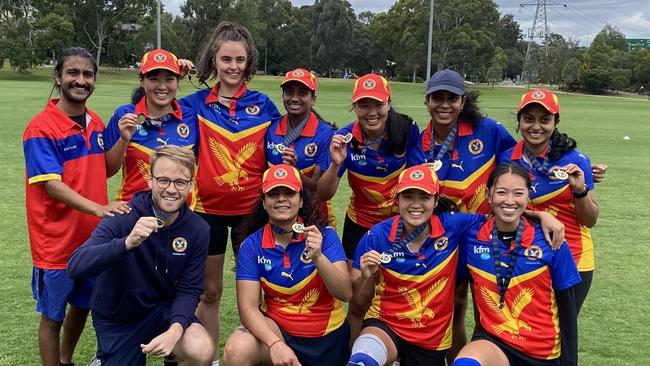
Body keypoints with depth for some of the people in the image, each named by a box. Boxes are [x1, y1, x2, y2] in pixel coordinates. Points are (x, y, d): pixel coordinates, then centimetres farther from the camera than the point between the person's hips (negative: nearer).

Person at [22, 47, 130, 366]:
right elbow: (52, 185, -22)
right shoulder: (41, 128, -16)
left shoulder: (95, 123, 5)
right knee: (53, 316, 10)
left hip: (93, 237, 7)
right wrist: (98, 208, -35)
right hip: (57, 241, -7)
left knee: (82, 305, 22)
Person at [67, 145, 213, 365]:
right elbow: (75, 268, -32)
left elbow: (189, 289, -11)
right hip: (116, 319, -1)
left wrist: (175, 330, -31)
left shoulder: (197, 230, -13)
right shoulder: (123, 218, -21)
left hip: (162, 310, 1)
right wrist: (127, 243, -49)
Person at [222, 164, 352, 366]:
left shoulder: (324, 234, -14)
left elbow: (345, 293, -20)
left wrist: (318, 257, -37)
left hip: (327, 335, 1)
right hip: (277, 327, 0)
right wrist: (275, 344, -32)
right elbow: (248, 307, -16)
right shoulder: (251, 246, -11)